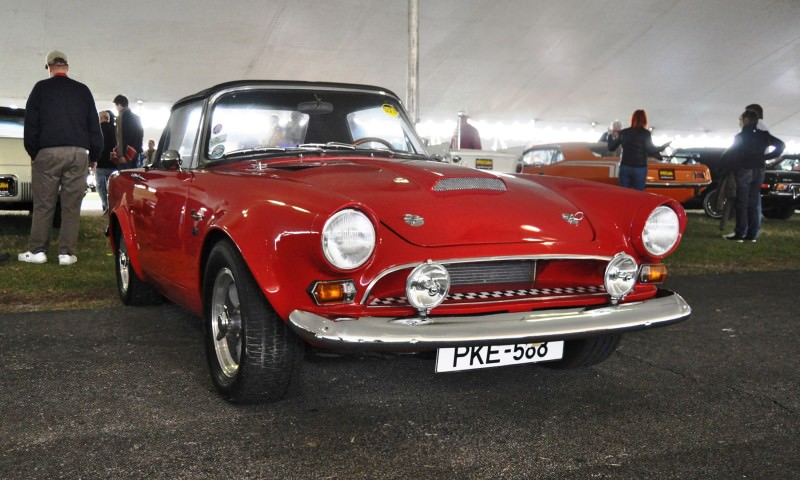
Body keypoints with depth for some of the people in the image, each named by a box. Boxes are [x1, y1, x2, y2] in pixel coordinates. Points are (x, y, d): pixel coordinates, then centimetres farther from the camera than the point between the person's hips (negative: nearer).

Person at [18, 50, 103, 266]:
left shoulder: (41, 88, 6)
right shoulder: (83, 90, 11)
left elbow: (31, 124, 4)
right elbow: (94, 125, 12)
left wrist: (33, 152, 10)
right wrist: (94, 155, 16)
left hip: (48, 152, -1)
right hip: (78, 153, 1)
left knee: (43, 204, 3)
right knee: (71, 205, 1)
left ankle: (37, 250, 4)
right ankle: (67, 252, 1)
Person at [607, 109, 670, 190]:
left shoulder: (623, 133, 5)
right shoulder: (646, 134, -4)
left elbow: (611, 147, 9)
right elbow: (650, 150, -10)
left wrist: (611, 136, 26)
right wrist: (663, 147, 4)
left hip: (625, 167, 3)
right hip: (639, 168, -3)